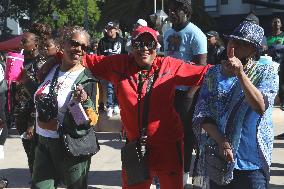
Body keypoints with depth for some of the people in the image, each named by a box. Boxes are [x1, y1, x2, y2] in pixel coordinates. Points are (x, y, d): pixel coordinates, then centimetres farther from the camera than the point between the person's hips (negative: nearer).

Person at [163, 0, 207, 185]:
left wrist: (190, 94, -18)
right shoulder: (168, 33, 12)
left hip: (186, 91, -7)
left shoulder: (195, 34, -11)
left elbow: (201, 67, -14)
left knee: (185, 130, 2)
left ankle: (185, 170, 13)